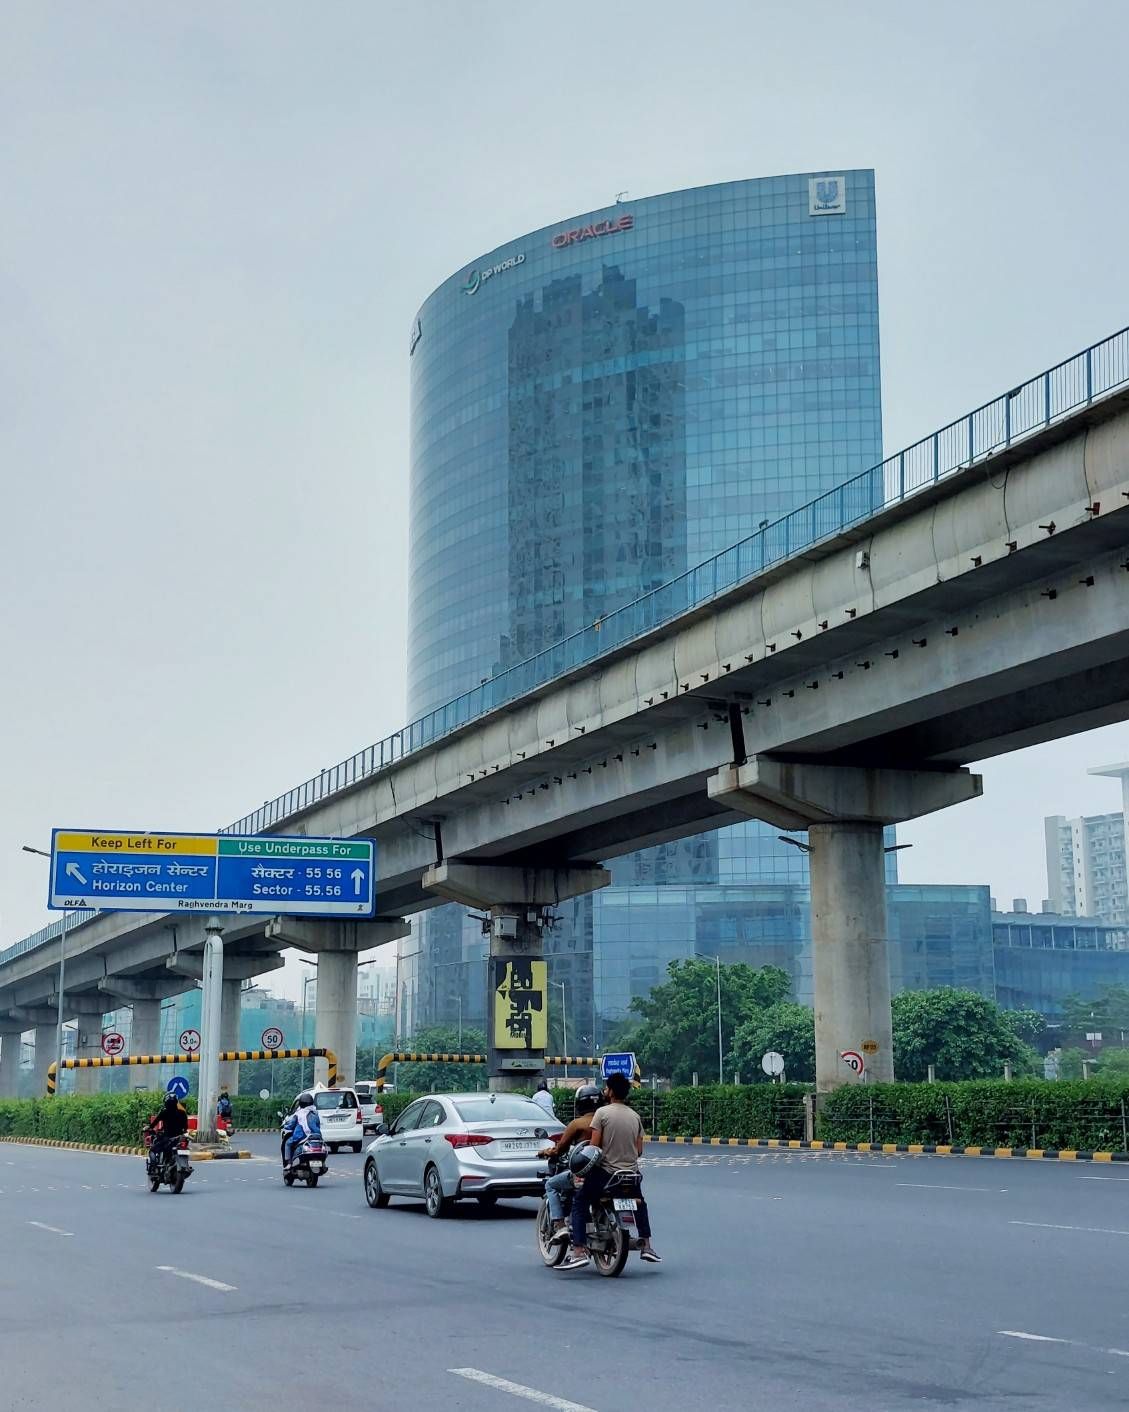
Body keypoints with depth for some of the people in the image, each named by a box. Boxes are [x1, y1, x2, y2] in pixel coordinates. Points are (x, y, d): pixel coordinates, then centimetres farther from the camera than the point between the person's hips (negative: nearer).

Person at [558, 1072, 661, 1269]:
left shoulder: (602, 1112, -9)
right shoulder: (635, 1116, 6)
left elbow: (594, 1146, -12)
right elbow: (639, 1151, 6)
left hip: (605, 1172, -5)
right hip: (631, 1174, 5)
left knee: (579, 1203, 3)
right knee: (640, 1203, 31)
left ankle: (579, 1251, -11)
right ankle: (646, 1247, 28)